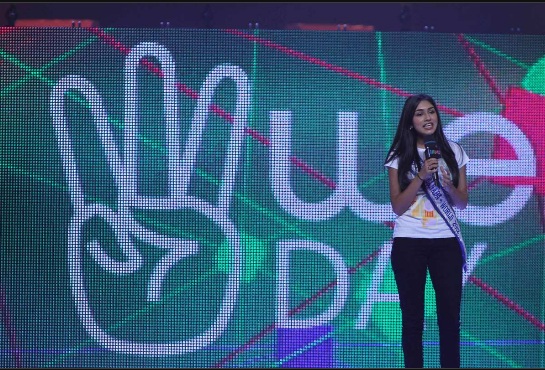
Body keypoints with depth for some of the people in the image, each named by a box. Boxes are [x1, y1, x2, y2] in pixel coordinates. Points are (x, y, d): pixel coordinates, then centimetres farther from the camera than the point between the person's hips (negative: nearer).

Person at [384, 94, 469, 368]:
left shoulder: (453, 151, 6)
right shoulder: (399, 157, -1)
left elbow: (463, 203, 8)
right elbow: (397, 207, -6)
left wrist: (447, 184, -12)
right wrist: (421, 176, -16)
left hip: (446, 241, 2)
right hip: (408, 242, -2)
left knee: (450, 314, 0)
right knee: (412, 315, 4)